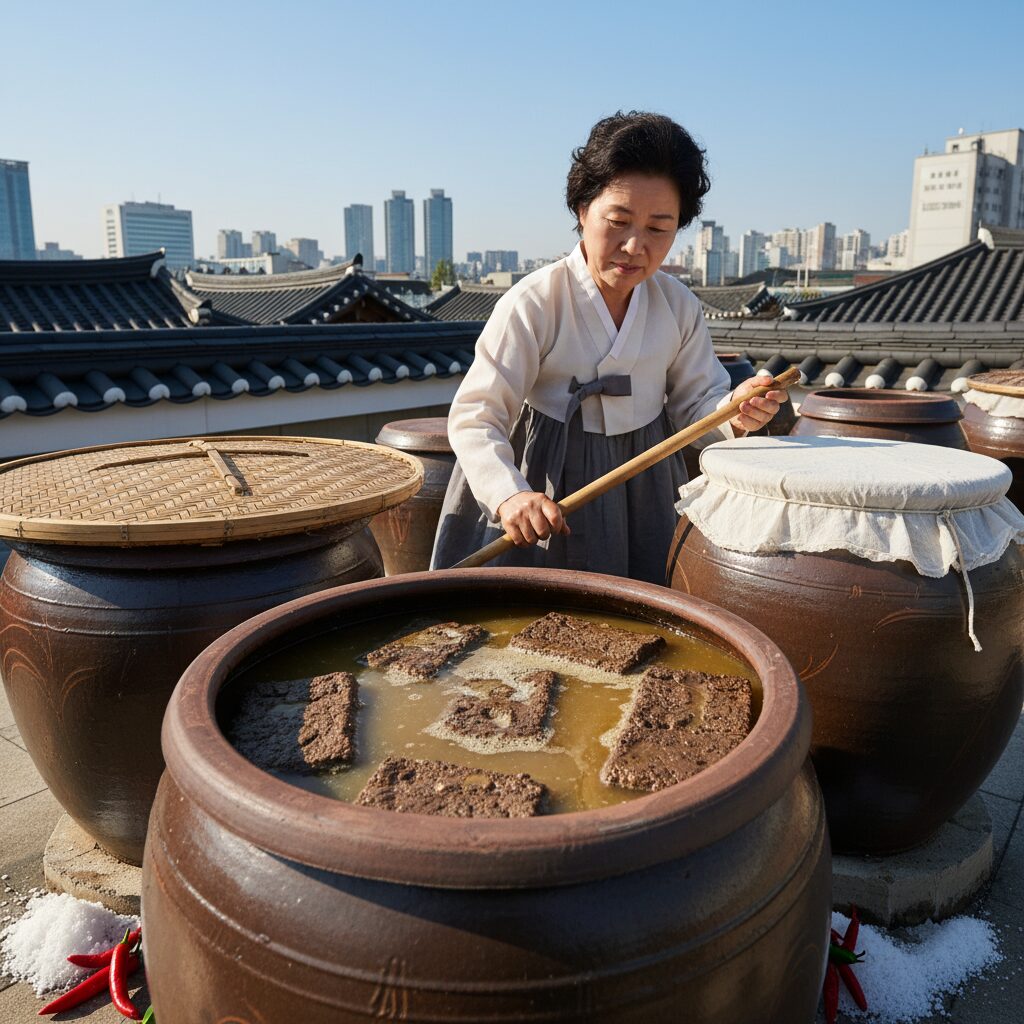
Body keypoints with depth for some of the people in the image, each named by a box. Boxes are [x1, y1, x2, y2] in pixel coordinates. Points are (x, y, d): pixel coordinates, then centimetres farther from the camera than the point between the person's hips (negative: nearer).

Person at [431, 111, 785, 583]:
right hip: (549, 492, -4)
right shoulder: (533, 303, -19)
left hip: (645, 490, 4)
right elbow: (475, 416, -21)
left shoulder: (679, 307, -4)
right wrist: (509, 492, -38)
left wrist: (733, 414, -20)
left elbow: (694, 403, 3)